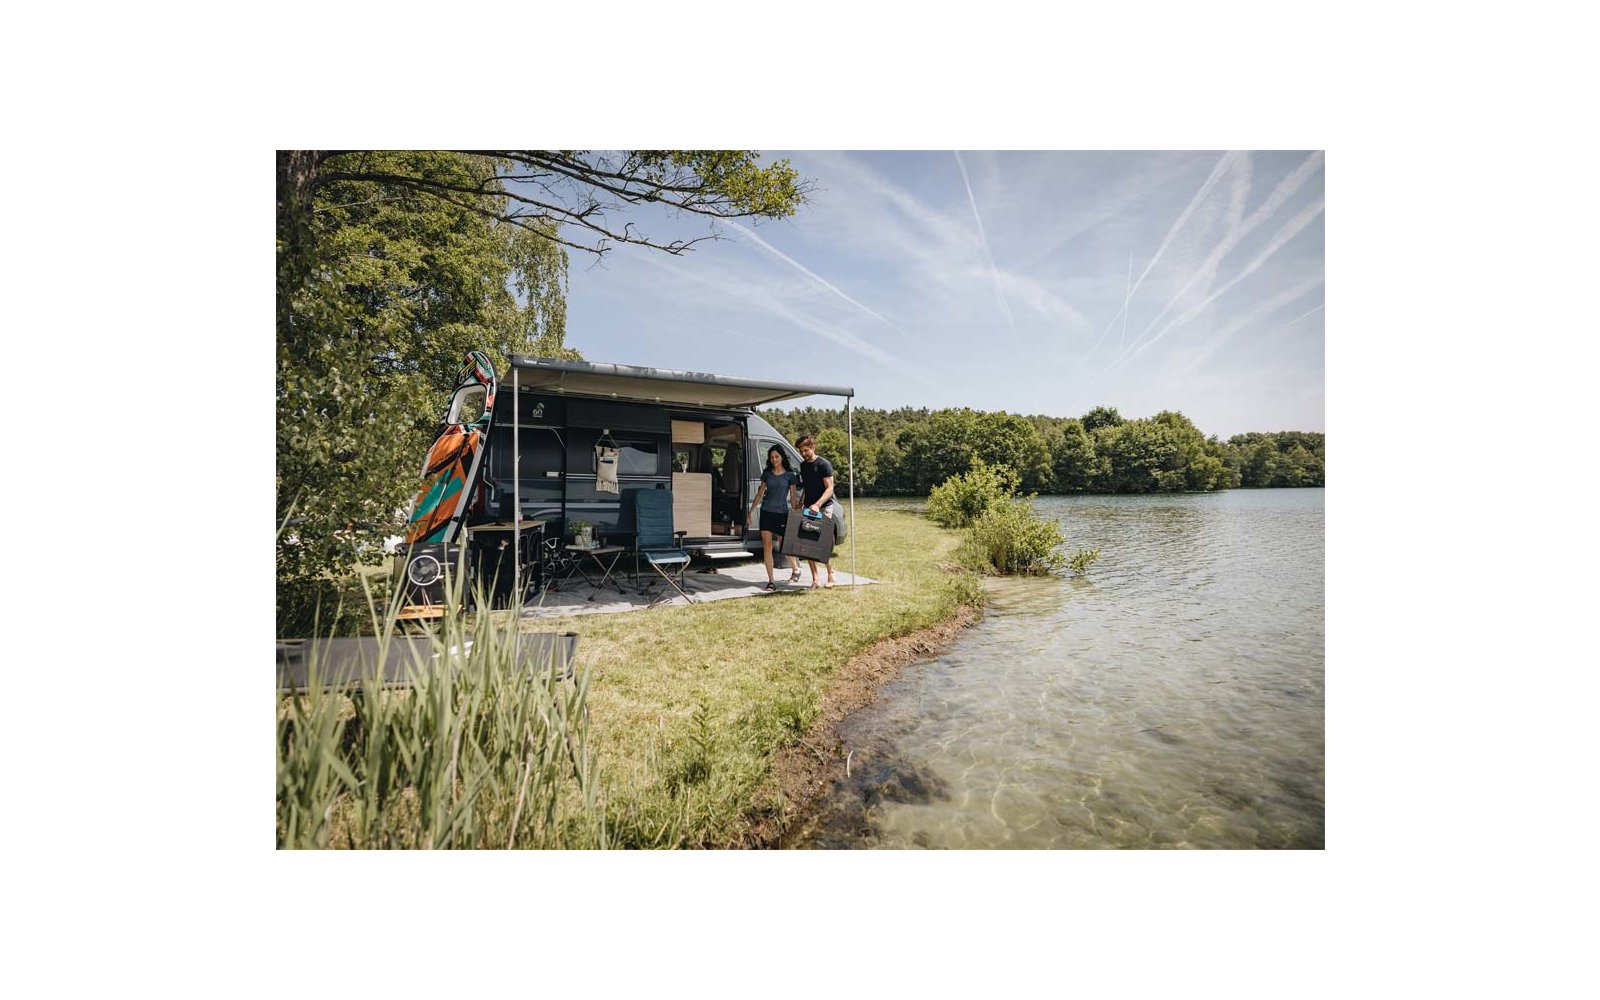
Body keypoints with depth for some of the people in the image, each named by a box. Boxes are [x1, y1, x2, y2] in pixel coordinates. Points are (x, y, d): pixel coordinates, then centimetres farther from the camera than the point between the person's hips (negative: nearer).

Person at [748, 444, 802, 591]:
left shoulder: (790, 475, 0)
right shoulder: (766, 473, 8)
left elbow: (793, 497, 2)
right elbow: (760, 494, 13)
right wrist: (751, 511, 10)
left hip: (782, 513, -2)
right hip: (766, 512, 2)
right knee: (767, 546, -3)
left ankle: (796, 569, 35)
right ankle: (770, 581, 4)